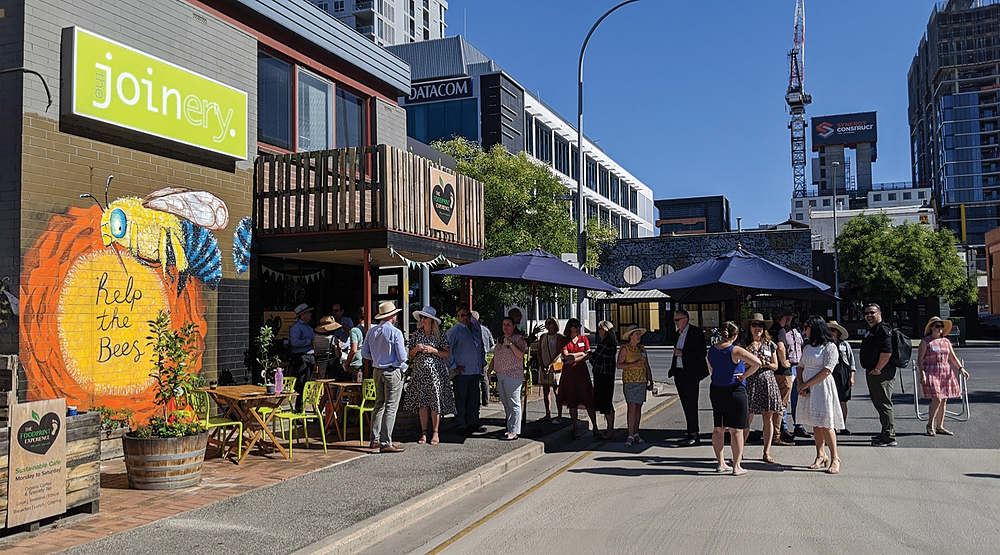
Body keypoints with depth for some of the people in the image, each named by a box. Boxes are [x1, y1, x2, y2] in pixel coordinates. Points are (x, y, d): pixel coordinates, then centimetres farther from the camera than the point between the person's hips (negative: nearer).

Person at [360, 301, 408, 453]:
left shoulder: (371, 332, 4)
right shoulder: (395, 333, -14)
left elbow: (364, 353, 10)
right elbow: (402, 357, -15)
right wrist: (404, 349, 7)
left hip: (377, 371, 7)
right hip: (393, 372, -7)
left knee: (379, 405, 17)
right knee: (391, 407, -3)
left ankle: (375, 440, 19)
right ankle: (385, 443, -3)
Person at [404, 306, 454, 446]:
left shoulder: (439, 335, 2)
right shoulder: (416, 334, 9)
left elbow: (448, 354, -2)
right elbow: (410, 356, 12)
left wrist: (433, 350, -12)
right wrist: (416, 349, -8)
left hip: (436, 372, -2)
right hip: (420, 372, 2)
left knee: (435, 403, -3)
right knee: (422, 403, 1)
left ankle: (435, 433, 4)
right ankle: (424, 433, 7)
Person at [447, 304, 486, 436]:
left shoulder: (476, 328, 14)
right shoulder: (455, 331, -5)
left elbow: (481, 347, 25)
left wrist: (482, 363, 17)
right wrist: (453, 366, -9)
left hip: (475, 371, 6)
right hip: (461, 371, -6)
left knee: (474, 399, 10)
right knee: (461, 399, -1)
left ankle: (472, 423, 20)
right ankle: (461, 426, 5)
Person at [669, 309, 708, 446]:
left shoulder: (696, 332, -9)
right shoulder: (678, 333, 15)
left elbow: (702, 353, -15)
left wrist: (682, 354, -18)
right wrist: (672, 370, 18)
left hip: (691, 374, -8)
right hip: (679, 373, 8)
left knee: (691, 404, -6)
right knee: (686, 404, 11)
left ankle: (693, 434, -2)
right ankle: (692, 432, 18)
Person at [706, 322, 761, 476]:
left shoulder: (712, 350, 3)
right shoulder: (736, 351, -15)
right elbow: (757, 363, -24)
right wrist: (744, 375, -13)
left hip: (716, 390, 6)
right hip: (734, 391, -6)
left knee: (718, 429, 12)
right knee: (736, 430, 2)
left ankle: (720, 463, 18)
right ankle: (737, 466, 5)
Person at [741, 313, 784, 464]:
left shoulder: (770, 344, 10)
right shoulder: (746, 345, 6)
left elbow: (775, 365, 14)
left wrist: (766, 364, -7)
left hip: (767, 382, 2)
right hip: (750, 382, -2)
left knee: (768, 418, 2)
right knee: (747, 418, -5)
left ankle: (767, 452, 9)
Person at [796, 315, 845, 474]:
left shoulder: (830, 347, -7)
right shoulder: (807, 347, 16)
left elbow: (826, 371, -14)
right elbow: (800, 367, 16)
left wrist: (806, 385, -13)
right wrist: (800, 384, -3)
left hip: (822, 388, -7)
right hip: (808, 389, 7)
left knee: (825, 423, -10)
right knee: (815, 424, 8)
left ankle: (835, 458, -3)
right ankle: (820, 455, 14)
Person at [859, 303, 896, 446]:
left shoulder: (883, 329, -13)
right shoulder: (871, 331, 20)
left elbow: (887, 351, -23)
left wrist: (877, 369, -19)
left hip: (881, 373, -11)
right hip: (872, 373, 11)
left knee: (884, 404, -8)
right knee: (878, 403, 17)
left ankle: (889, 437, -4)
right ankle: (886, 432, 26)